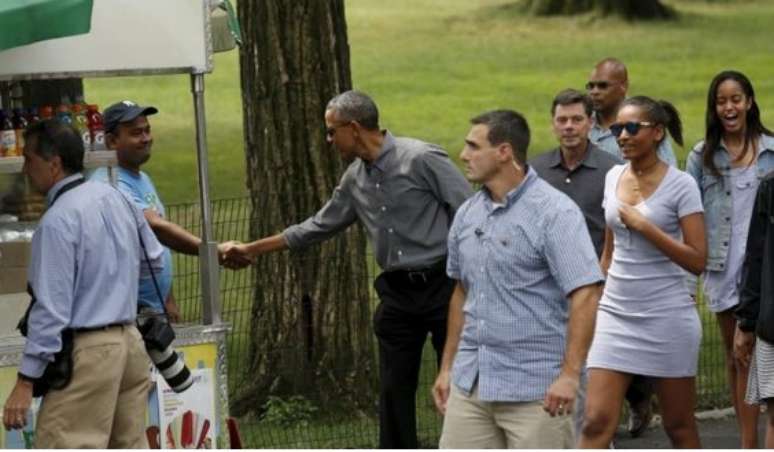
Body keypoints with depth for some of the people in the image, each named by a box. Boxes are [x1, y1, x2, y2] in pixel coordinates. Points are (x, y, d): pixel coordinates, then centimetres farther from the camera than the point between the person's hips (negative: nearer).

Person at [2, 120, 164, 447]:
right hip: (130, 342, 9)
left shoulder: (58, 221, -16)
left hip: (87, 351, -9)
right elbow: (155, 259, 20)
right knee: (130, 447, 13)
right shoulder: (114, 197, 9)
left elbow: (51, 308, -19)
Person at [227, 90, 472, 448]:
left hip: (442, 285, -7)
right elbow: (317, 227, 20)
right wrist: (252, 249, 21)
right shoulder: (355, 178, 9)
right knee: (394, 392, 8)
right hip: (397, 294, 7)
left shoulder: (422, 159, -13)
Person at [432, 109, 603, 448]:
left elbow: (585, 293, -18)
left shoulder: (554, 213, -12)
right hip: (470, 383, 7)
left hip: (535, 389, -7)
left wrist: (570, 374, -24)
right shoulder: (468, 214, 11)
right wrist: (447, 367, 19)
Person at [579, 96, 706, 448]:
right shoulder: (613, 178, 9)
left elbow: (697, 261, -12)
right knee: (596, 422, -8)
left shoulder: (680, 185, -7)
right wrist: (597, 298, 22)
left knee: (679, 426, 7)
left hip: (667, 315, -4)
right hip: (615, 314, 4)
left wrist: (644, 226, -17)